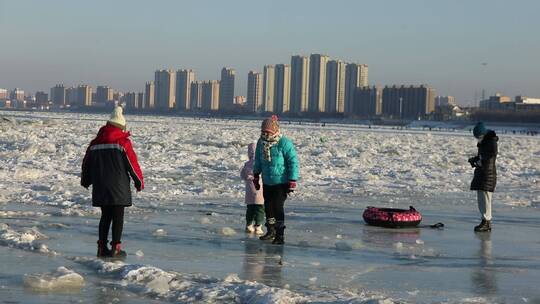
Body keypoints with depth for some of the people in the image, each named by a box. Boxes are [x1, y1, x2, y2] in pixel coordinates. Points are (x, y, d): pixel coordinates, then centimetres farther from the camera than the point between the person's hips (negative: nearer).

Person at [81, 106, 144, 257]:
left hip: (100, 187, 5)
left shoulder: (95, 143, 9)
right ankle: (115, 248, -1)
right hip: (118, 187, -5)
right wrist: (139, 182, 5)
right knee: (118, 217, 1)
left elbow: (86, 163, 17)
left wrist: (85, 181, 33)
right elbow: (132, 163, -8)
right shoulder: (123, 142, -8)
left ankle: (102, 247, 11)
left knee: (105, 216, 13)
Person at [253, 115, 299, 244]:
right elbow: (258, 160, 17)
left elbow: (293, 162, -16)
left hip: (281, 182, -7)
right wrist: (256, 176, 20)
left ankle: (280, 235, -6)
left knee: (278, 207, -11)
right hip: (267, 182, 7)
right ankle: (271, 231, 30)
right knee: (268, 206, 13)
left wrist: (292, 181, -17)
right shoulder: (261, 142, 2)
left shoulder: (284, 143, -18)